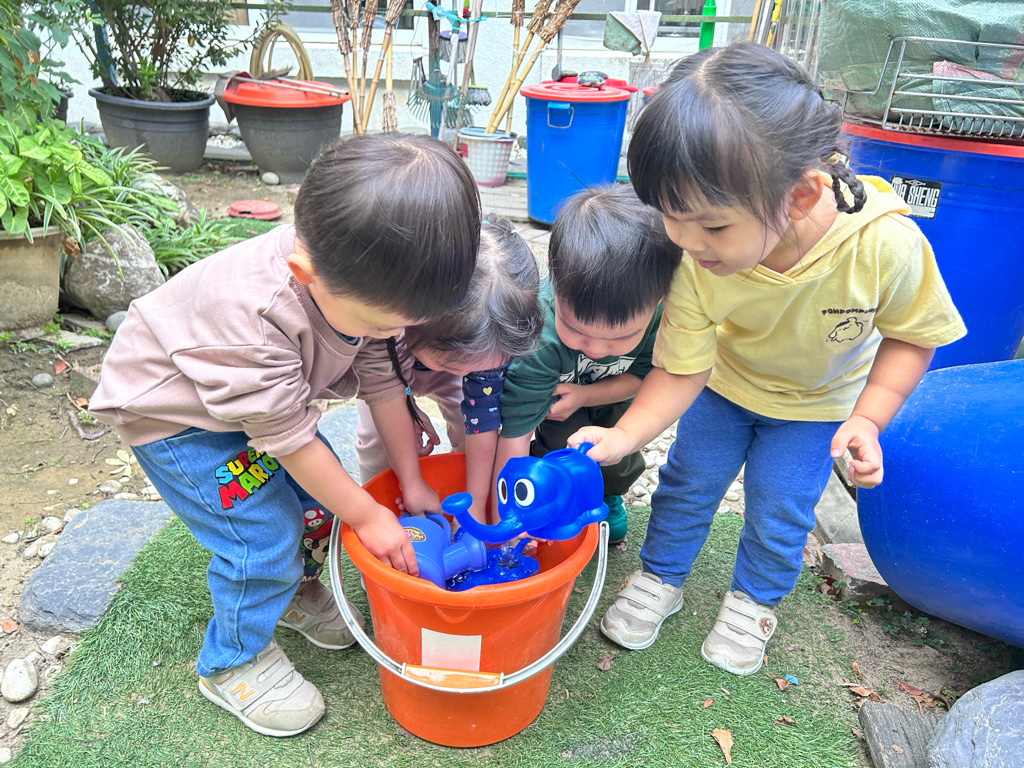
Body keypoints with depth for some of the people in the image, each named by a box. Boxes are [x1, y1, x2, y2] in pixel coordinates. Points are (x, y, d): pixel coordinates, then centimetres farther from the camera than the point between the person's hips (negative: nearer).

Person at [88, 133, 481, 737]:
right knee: (265, 534, -10)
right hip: (171, 412, -6)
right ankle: (233, 662, 16)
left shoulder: (368, 282, -23)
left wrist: (412, 481, -4)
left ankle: (298, 589, 35)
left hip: (264, 389, 6)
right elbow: (288, 436, -32)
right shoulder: (252, 310, -44)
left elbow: (380, 377, -9)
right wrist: (367, 516, -21)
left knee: (322, 494, 5)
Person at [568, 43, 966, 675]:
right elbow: (682, 368, -23)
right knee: (689, 480, 8)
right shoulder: (697, 262, -34)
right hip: (725, 380, 1)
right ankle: (660, 579, 35)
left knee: (779, 505, 5)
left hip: (818, 401, 0)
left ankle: (754, 600, 35)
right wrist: (625, 436, -34)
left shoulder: (884, 243, -38)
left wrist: (869, 418, -26)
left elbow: (911, 333, -17)